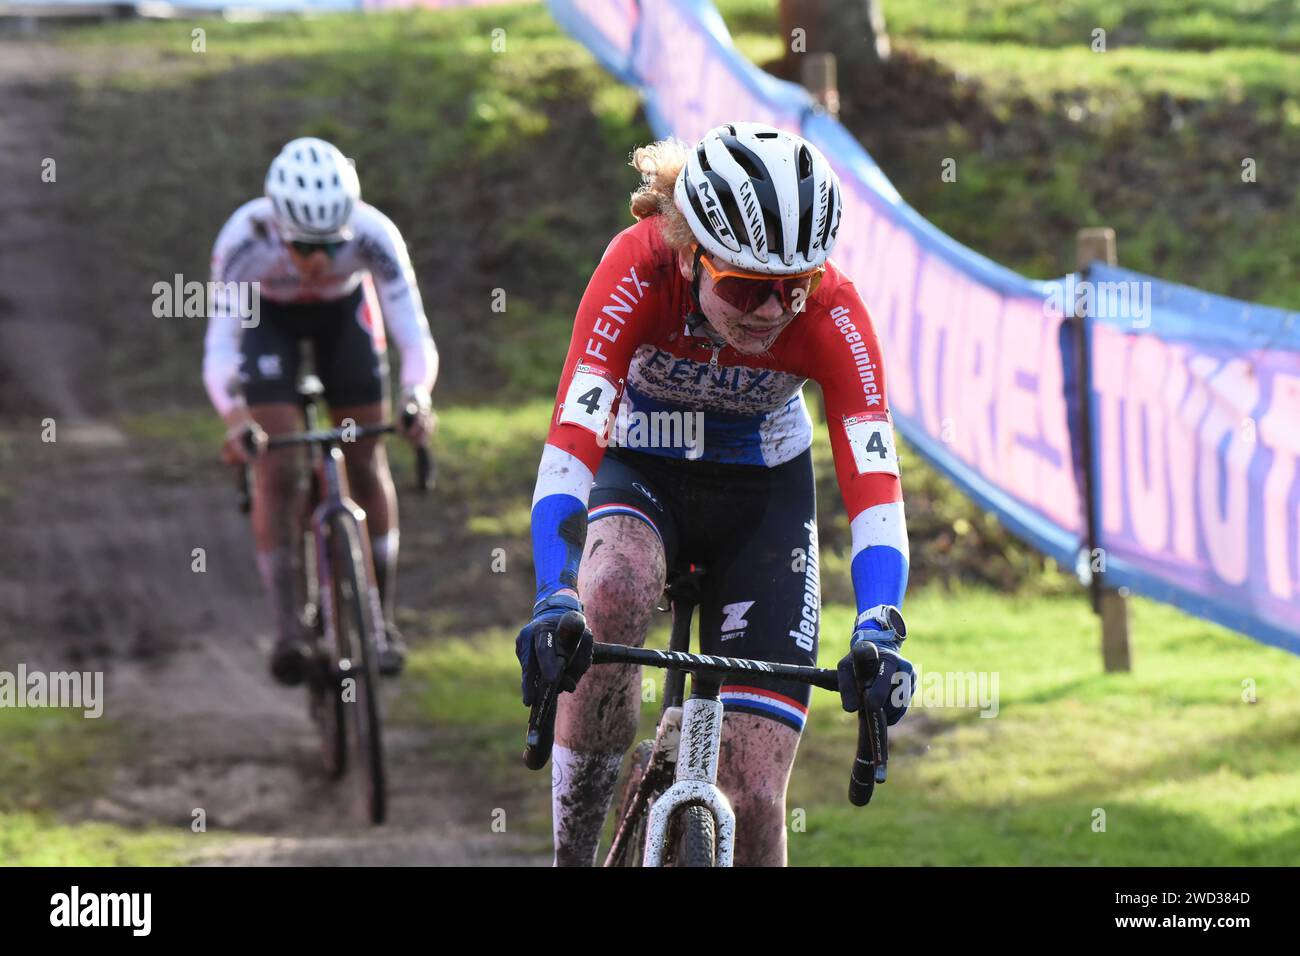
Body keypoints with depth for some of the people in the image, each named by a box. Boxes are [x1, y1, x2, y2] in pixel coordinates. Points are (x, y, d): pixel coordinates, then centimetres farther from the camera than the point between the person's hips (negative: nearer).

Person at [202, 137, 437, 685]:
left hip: (344, 311, 1)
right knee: (276, 467, -15)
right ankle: (288, 631, -14)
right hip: (268, 315, -1)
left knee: (365, 461, -3)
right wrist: (234, 417, -59)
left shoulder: (373, 235, -36)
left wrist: (417, 399, -58)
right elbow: (219, 348, -41)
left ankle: (381, 620, 11)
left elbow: (415, 336, -37)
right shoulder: (244, 239, -39)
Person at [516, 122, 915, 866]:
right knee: (617, 591, -38)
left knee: (756, 797, -10)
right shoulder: (639, 270, -30)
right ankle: (574, 852, -25)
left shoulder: (831, 312, -27)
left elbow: (875, 484, -32)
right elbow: (570, 443, -37)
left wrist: (878, 633, -48)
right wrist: (553, 603, -51)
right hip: (640, 472, -1)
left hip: (762, 495, 1)